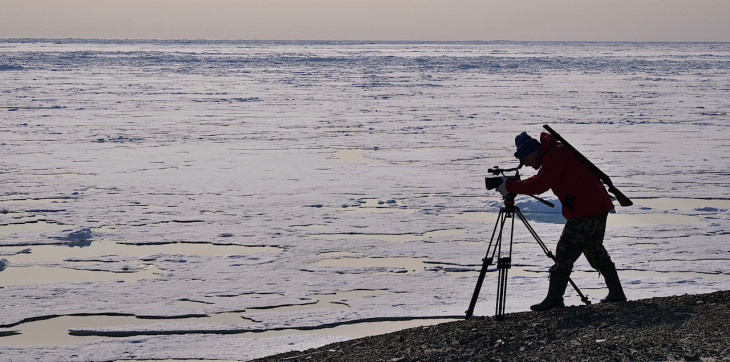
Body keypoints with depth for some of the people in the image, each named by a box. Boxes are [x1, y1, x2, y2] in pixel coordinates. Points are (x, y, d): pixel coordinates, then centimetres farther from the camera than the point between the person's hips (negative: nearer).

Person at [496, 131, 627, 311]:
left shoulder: (555, 156, -14)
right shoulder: (560, 152, 19)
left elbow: (540, 185, -23)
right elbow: (541, 181, 24)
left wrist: (510, 186, -14)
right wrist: (513, 185, 10)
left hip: (584, 212, -11)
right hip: (599, 207, 11)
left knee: (565, 253, -7)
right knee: (595, 250, 20)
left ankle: (554, 299, -7)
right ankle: (616, 293, 23)